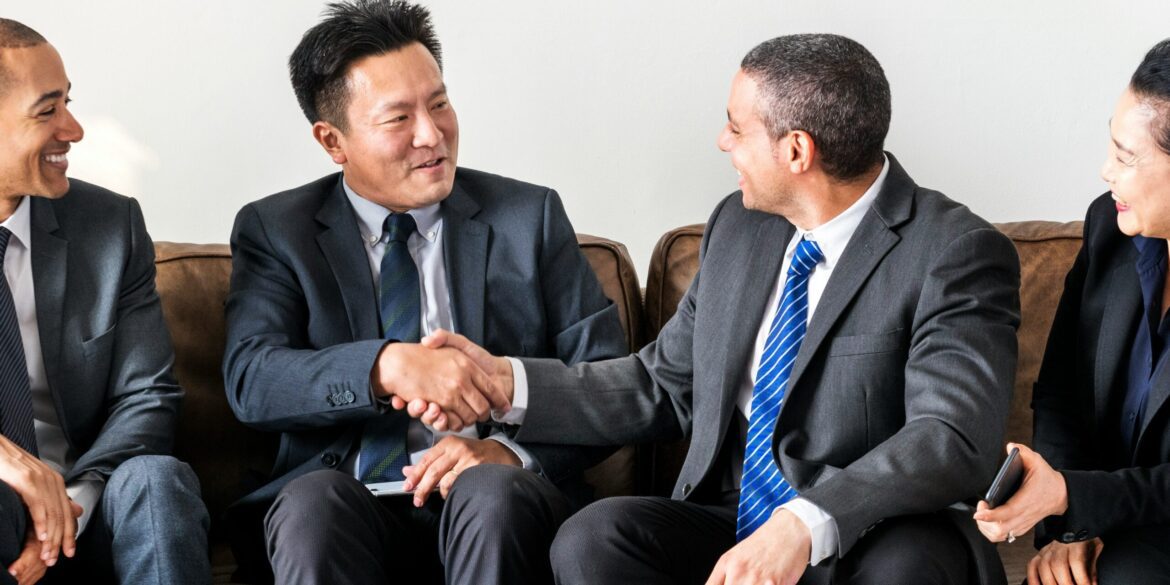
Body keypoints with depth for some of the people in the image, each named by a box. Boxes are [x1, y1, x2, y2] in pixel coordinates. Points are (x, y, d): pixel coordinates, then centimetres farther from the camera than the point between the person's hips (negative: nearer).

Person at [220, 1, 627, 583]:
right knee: (315, 499, -34)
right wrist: (385, 365, -24)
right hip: (347, 511, -1)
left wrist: (510, 453, -14)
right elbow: (251, 381, -6)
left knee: (492, 491, -33)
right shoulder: (274, 230, 9)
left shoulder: (529, 216, 11)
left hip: (500, 511, 1)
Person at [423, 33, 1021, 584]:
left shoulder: (955, 254, -11)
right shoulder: (739, 226, 10)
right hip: (727, 530, 5)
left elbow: (954, 440, -24)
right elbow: (666, 385, 19)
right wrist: (508, 382, 9)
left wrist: (808, 525, -37)